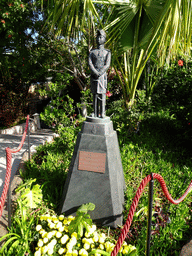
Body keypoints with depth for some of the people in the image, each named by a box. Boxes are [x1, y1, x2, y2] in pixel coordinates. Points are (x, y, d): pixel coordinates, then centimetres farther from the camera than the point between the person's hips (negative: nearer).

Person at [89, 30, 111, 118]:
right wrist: (95, 72, -15)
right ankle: (95, 113, 5)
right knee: (95, 94, 2)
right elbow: (90, 63, 2)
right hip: (93, 75, 2)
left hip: (103, 75, -2)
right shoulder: (92, 52, 16)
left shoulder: (107, 52, 10)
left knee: (102, 93, -6)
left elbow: (107, 65, -3)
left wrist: (100, 73, -18)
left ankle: (102, 113, -5)